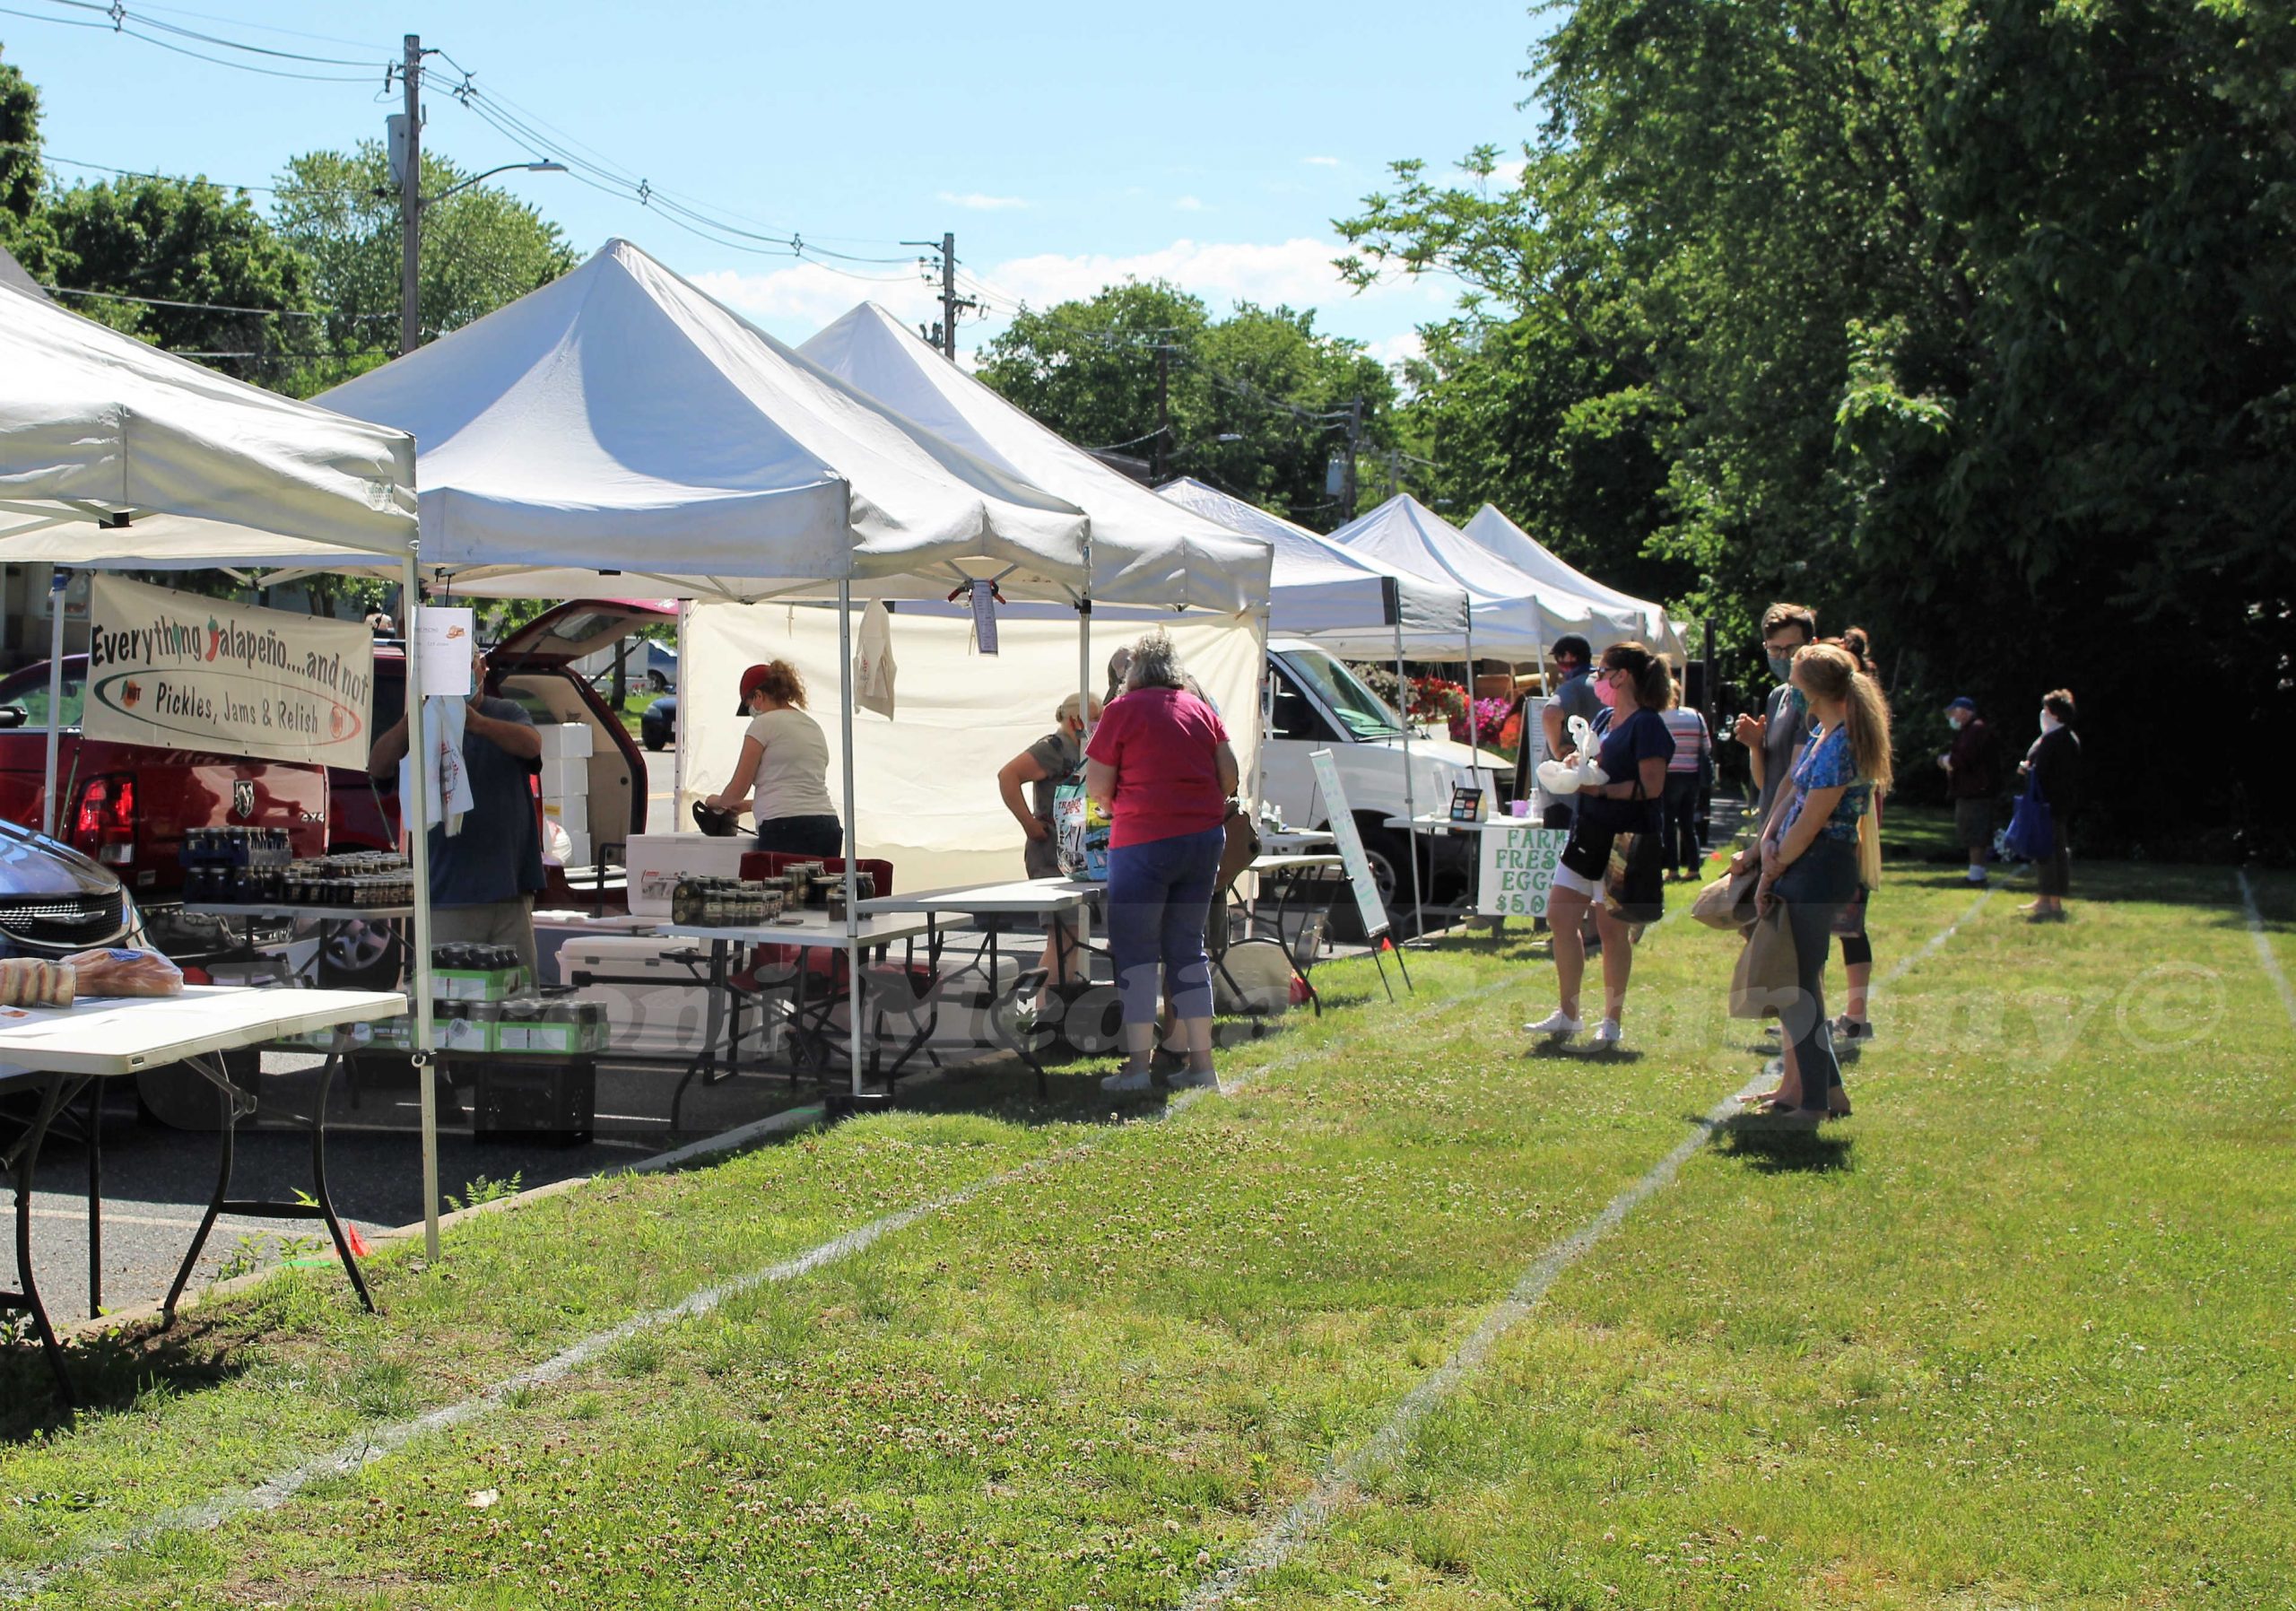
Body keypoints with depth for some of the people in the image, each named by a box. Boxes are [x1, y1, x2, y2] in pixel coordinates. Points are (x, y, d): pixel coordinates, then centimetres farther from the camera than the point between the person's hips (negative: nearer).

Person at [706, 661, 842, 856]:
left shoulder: (764, 723, 1)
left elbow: (739, 788, 2)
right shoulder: (813, 726, 22)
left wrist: (719, 802, 24)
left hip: (787, 828, -7)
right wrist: (747, 804, 37)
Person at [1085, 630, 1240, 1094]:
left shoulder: (1123, 711, -4)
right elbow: (1229, 777, 9)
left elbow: (1096, 786, -5)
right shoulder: (1201, 711, 10)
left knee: (1136, 951, 2)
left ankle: (1138, 1064, -2)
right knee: (1187, 948, 13)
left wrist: (1119, 808, 15)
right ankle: (1201, 1063, 11)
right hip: (1204, 839, 5)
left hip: (1144, 842, -5)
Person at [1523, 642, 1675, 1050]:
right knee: (1560, 914, 5)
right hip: (1591, 833, 9)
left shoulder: (1647, 725, -13)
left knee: (1612, 928, -1)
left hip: (1626, 841, -9)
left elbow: (1651, 787, -20)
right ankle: (1568, 1015, 15)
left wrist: (1600, 789, -22)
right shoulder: (1606, 721, 15)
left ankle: (1612, 1024, 10)